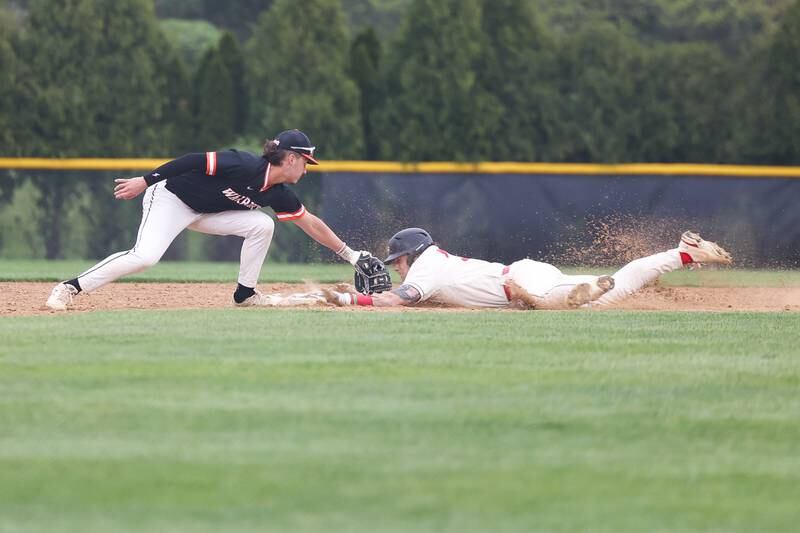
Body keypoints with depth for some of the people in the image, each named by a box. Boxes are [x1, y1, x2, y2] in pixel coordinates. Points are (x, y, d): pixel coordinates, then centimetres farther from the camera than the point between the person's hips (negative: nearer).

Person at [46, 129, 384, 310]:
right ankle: (71, 287, -22)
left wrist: (350, 254, 10)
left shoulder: (277, 194, -1)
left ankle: (245, 294, 5)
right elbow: (195, 161, -26)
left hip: (203, 213, 8)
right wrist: (144, 182, -26)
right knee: (144, 257, -27)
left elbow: (310, 223, 8)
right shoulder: (243, 166, -27)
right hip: (169, 198, -8)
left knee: (261, 225, -5)